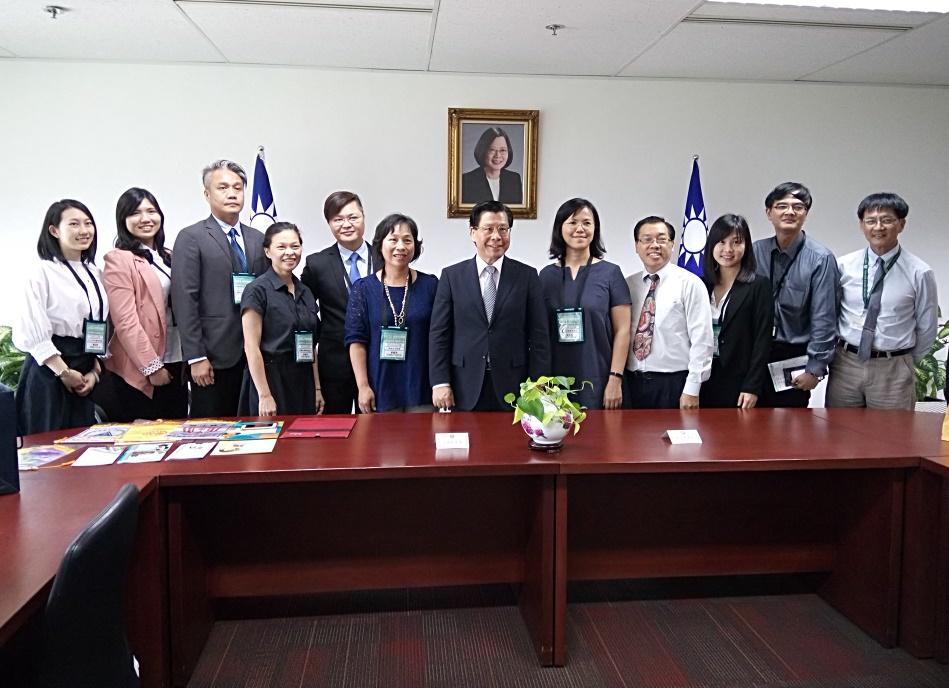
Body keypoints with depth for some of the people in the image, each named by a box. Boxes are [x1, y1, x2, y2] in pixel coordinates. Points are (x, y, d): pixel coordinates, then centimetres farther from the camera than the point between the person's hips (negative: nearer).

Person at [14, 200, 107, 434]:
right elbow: (33, 333, -13)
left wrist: (95, 371, 2)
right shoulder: (42, 273, -9)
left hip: (86, 372, 6)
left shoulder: (95, 274, 10)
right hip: (49, 368, -6)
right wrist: (64, 372, -11)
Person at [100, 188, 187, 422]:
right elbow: (125, 321, -13)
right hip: (139, 370, -6)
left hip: (175, 363, 6)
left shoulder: (168, 257, 15)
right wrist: (152, 365, -15)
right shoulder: (118, 259, -6)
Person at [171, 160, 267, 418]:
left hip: (254, 355, 4)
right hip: (213, 357, -4)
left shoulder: (258, 239, 13)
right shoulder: (191, 238, -2)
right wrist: (195, 357, -12)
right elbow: (184, 300, -8)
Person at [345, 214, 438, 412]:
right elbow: (356, 340, 0)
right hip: (381, 390, 0)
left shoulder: (430, 285, 3)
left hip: (422, 388, 1)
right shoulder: (363, 288, 2)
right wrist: (363, 386, -6)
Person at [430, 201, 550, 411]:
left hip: (514, 390, 0)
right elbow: (439, 333, 2)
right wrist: (440, 383, -5)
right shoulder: (451, 276, 5)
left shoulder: (527, 276, 4)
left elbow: (539, 336, 2)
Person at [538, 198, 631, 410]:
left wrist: (615, 379, -8)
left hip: (598, 383, -2)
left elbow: (622, 331, -1)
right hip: (555, 382, 2)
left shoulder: (610, 273, 1)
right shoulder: (547, 275, 7)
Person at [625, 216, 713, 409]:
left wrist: (692, 390, -12)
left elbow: (701, 340, -8)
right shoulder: (628, 285, 8)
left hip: (674, 384, -3)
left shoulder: (690, 283, -4)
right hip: (632, 383, 4)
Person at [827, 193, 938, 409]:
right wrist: (837, 353, 9)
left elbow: (927, 328, 6)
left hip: (893, 370, -1)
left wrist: (905, 363, 12)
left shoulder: (920, 273, -4)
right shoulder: (843, 266, -2)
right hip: (845, 365, 1)